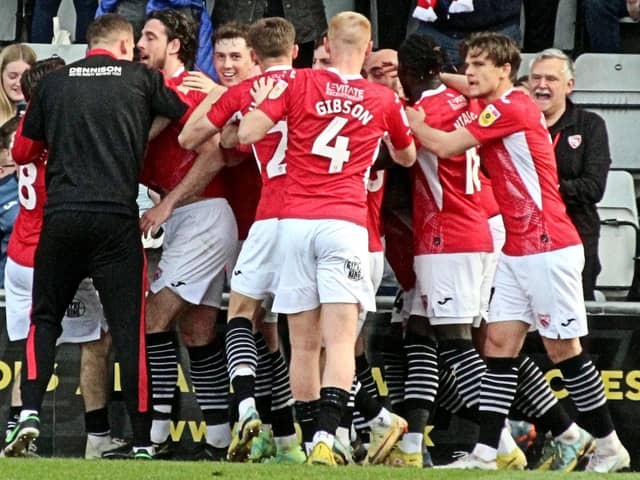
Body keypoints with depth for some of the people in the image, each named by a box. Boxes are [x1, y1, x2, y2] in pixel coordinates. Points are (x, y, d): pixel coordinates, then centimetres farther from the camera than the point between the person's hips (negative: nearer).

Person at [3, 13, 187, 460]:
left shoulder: (54, 82, 10)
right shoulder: (140, 78, 6)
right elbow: (183, 116, 17)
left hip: (60, 212, 2)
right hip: (117, 216, -2)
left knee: (45, 318, 14)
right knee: (129, 329, 2)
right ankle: (142, 440, 1)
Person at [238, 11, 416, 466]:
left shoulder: (298, 83, 4)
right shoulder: (384, 99, 9)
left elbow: (247, 133, -2)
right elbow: (407, 156, 26)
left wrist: (261, 100, 18)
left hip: (294, 221, 1)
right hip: (345, 222, -1)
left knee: (304, 344, 7)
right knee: (340, 339, -9)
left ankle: (312, 441, 10)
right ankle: (325, 438, -25)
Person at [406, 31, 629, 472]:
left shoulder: (512, 107, -14)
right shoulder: (499, 110, 12)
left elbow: (445, 146, -15)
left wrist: (410, 118, -1)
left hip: (548, 249, -9)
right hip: (518, 251, 9)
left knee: (564, 350, -2)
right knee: (499, 347, 2)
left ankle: (609, 447, 8)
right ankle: (485, 454, -1)